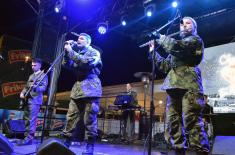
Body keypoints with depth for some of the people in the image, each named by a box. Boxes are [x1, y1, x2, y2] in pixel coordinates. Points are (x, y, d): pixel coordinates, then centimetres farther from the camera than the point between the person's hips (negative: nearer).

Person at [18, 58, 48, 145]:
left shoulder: (43, 75, -1)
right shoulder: (31, 76, 23)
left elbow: (44, 87, -12)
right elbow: (26, 87, 26)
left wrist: (35, 87, -31)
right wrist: (22, 93, 7)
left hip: (35, 100, -8)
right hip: (27, 99, 8)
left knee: (31, 120, -10)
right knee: (26, 119, 10)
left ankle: (29, 138, -8)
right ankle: (27, 136, 18)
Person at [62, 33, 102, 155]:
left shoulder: (94, 52, 2)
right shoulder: (78, 53, 21)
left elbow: (86, 62, -17)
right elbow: (66, 64, 15)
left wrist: (71, 51, -12)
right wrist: (67, 51, 4)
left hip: (90, 89, -6)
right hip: (77, 89, 6)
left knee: (89, 119, -5)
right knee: (71, 117, 4)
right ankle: (66, 143, 14)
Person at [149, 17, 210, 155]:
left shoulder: (195, 39, 10)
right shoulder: (178, 44, 31)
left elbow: (176, 46, -11)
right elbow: (165, 66, 28)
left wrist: (162, 39, 5)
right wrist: (154, 52, 24)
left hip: (189, 86, -7)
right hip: (174, 87, 8)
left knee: (192, 122, -14)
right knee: (173, 122, 4)